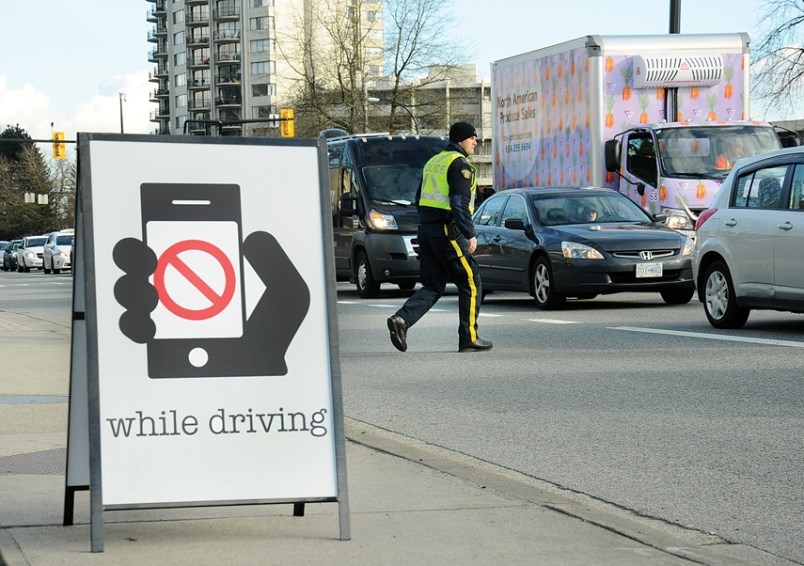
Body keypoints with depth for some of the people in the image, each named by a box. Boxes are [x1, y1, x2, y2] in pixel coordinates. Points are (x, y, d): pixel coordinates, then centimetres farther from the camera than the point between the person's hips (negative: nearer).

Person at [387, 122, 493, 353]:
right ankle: (469, 338, 2)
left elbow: (419, 199, 21)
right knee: (470, 282, 2)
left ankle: (402, 319, -10)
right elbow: (460, 203, -18)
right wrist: (470, 234, -17)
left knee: (433, 285, 11)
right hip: (448, 230, -8)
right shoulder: (460, 164, -9)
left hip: (426, 230, 8)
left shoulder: (433, 162, 19)